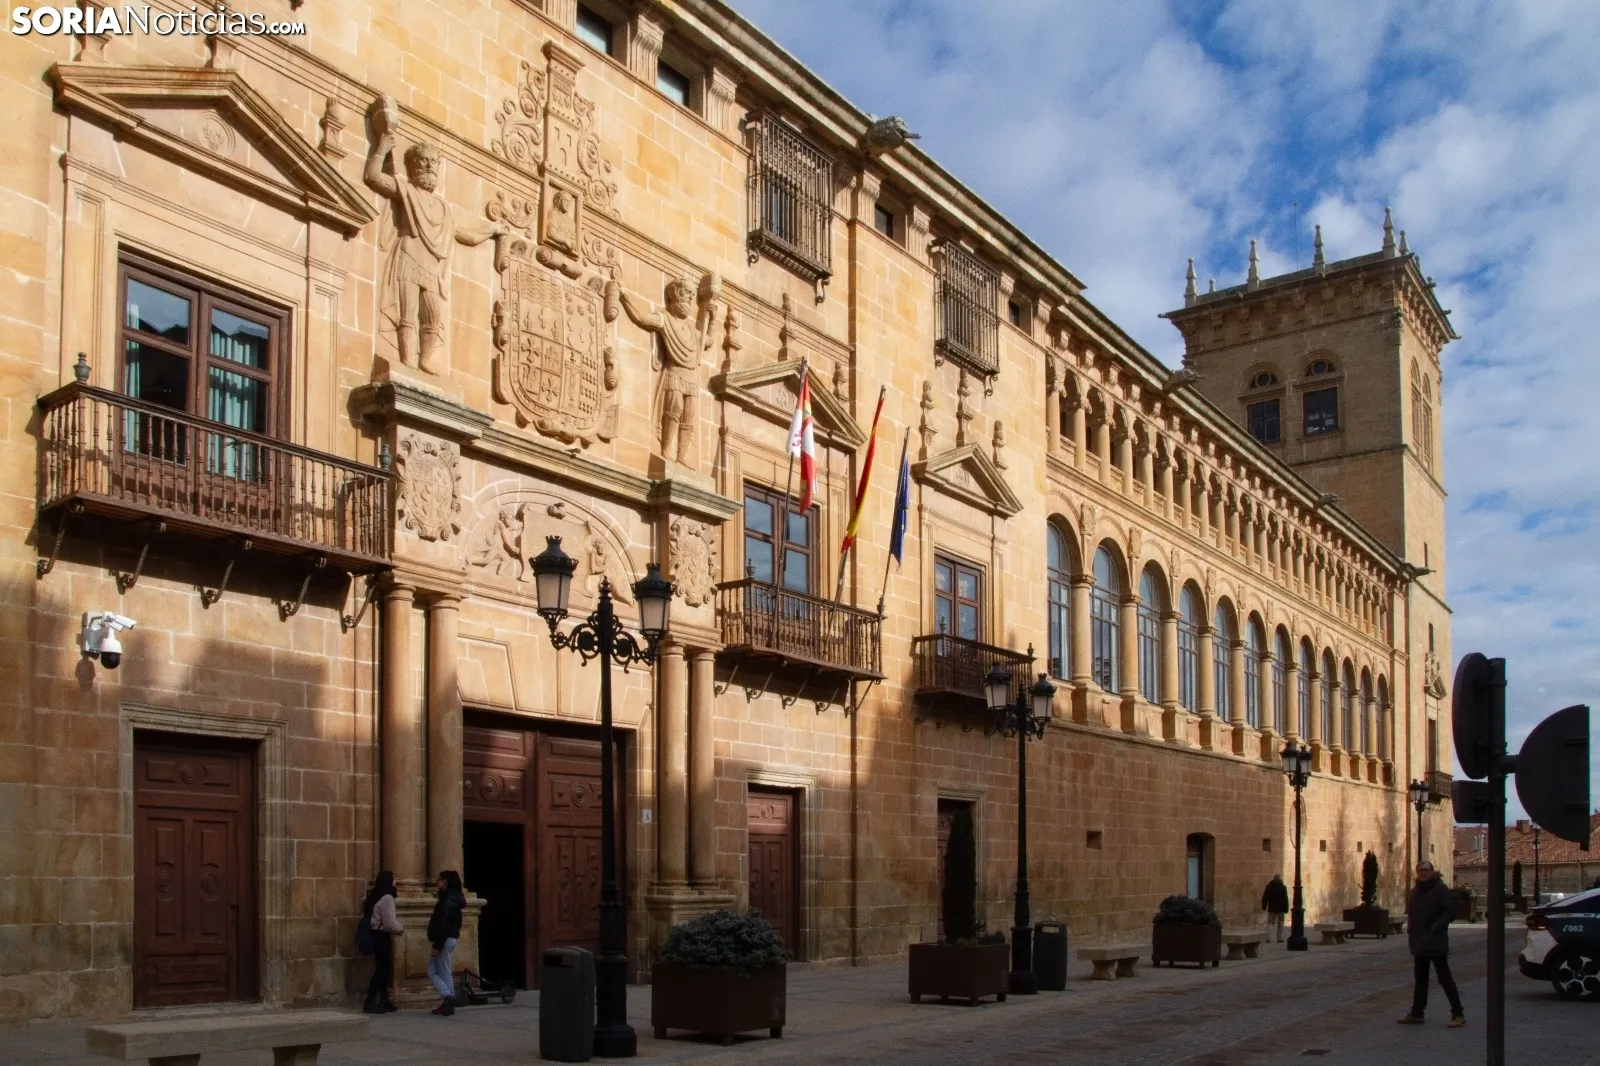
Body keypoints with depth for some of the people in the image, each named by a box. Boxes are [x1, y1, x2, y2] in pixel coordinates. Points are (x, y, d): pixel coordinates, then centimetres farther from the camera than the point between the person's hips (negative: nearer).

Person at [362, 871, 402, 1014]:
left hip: (376, 935, 9)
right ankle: (370, 1002, -6)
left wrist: (396, 922, 15)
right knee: (382, 969, -5)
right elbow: (389, 923, -19)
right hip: (382, 937, -9)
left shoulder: (374, 897, 13)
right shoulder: (387, 898, -16)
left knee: (383, 968, 14)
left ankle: (384, 1001, 20)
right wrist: (401, 927, -1)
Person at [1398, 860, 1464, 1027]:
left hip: (1436, 942, -8)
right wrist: (1410, 929, 7)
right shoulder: (1415, 891, 13)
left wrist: (1436, 927, -21)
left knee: (1444, 978, -6)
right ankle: (1416, 1013, 21)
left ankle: (1458, 1014, -1)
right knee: (1420, 978, 14)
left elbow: (1450, 911, -15)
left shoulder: (1440, 889, -10)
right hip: (1420, 943, 8)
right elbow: (1410, 913, 22)